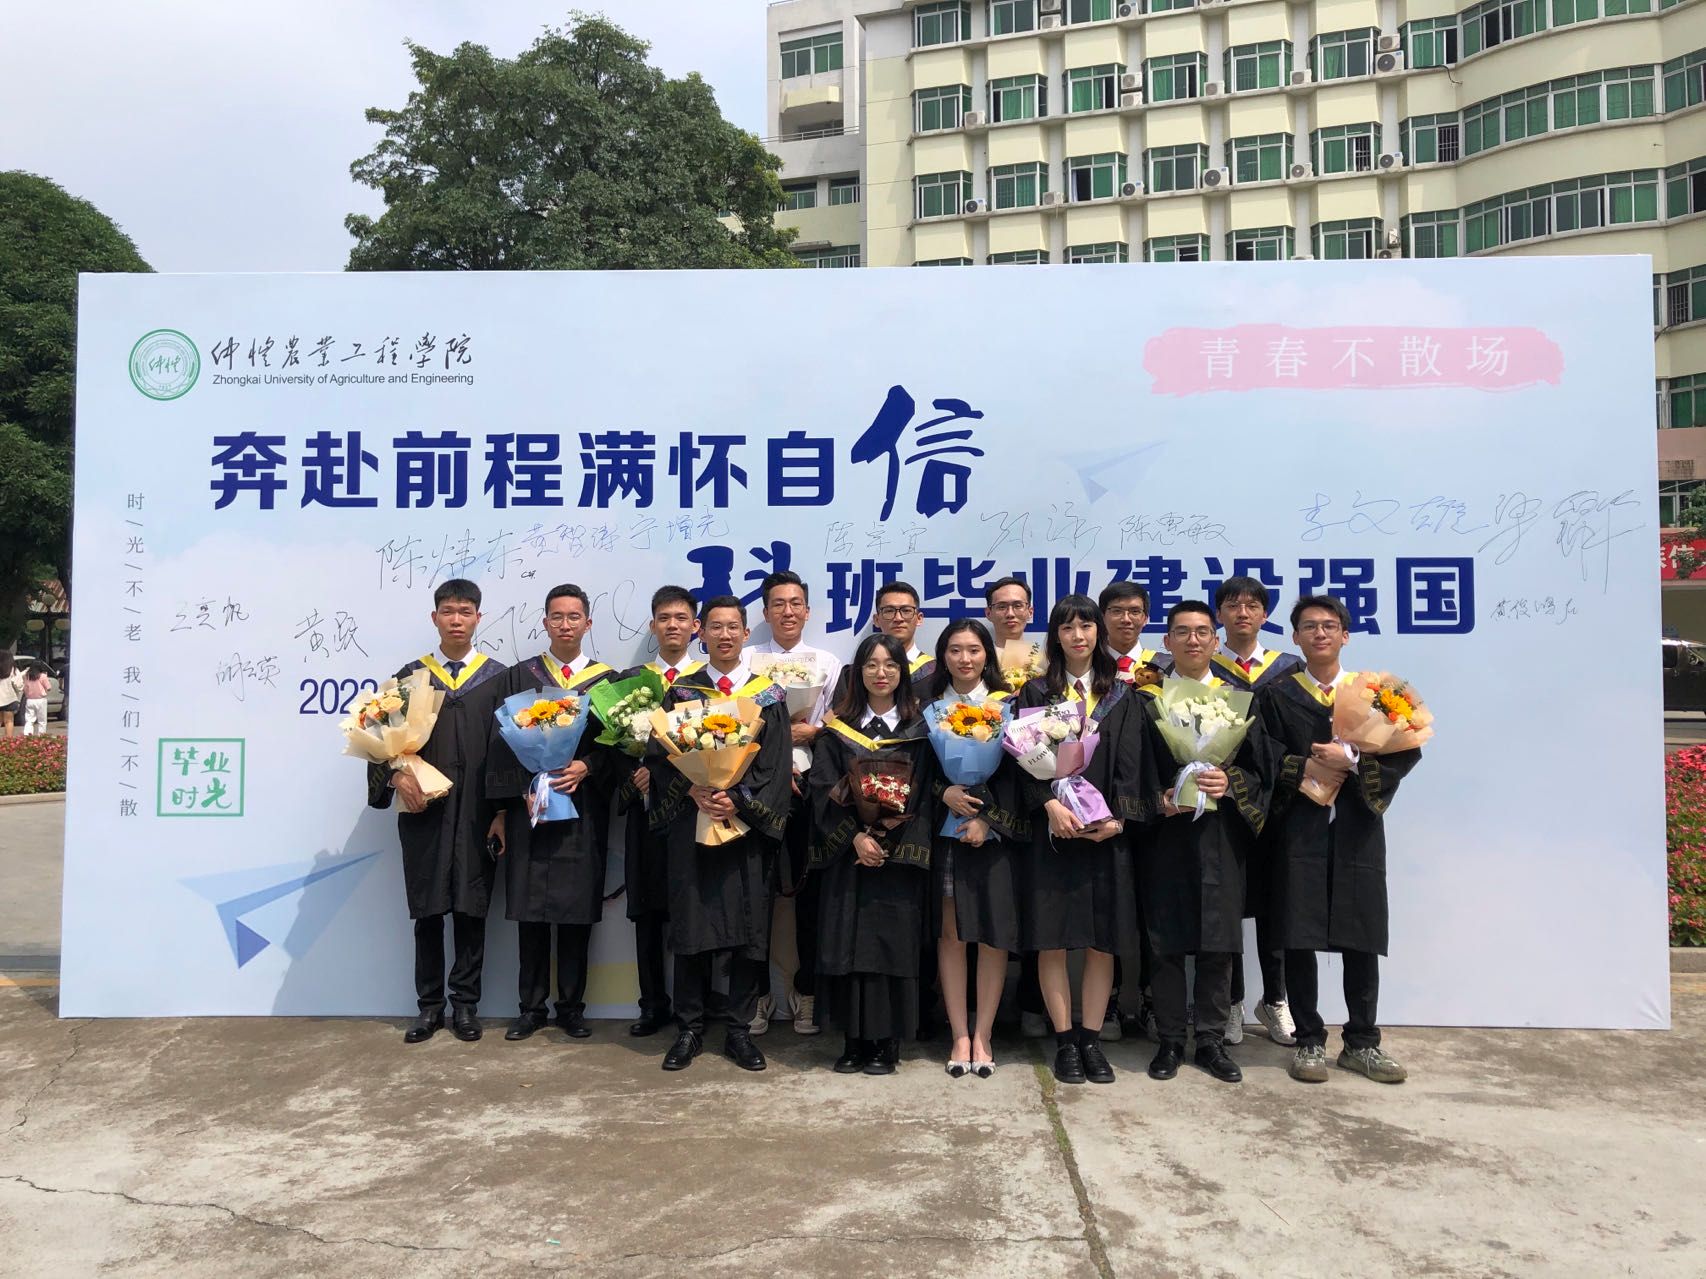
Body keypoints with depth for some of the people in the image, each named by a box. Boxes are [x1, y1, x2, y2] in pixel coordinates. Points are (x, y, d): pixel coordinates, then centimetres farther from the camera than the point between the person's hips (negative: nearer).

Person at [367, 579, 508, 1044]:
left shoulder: (497, 677, 5)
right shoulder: (411, 675, 8)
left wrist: (504, 810, -4)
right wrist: (397, 775, -14)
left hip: (477, 813, -1)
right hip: (424, 810, 1)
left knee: (471, 908, 4)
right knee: (427, 910, 6)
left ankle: (465, 1004, 15)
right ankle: (430, 1006, 17)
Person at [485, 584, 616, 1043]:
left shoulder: (605, 679, 7)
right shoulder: (518, 676, 9)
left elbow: (616, 744, 3)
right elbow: (500, 744, 4)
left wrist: (586, 767, -15)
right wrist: (502, 807, -6)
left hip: (582, 810, 0)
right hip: (527, 806, 1)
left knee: (577, 910, 3)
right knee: (530, 910, 3)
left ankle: (571, 1006, 15)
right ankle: (531, 1007, 15)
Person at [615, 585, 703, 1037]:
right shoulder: (629, 679, 11)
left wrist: (668, 777, -15)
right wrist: (633, 777, -9)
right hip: (645, 809, 3)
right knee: (647, 912, 7)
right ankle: (653, 1005, 18)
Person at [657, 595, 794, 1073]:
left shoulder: (768, 695, 5)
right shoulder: (681, 691, 7)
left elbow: (777, 764, -1)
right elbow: (661, 755, 2)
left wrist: (740, 802, -14)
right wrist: (693, 792, -14)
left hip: (747, 825, 0)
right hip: (691, 824, 0)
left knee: (749, 926, 3)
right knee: (691, 924, 3)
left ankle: (740, 1030, 14)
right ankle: (690, 1029, 15)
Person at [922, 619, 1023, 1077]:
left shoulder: (1006, 704, 4)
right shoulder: (930, 704, 8)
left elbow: (1013, 769, -2)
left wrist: (988, 819, -12)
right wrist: (944, 793, -13)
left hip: (994, 830, -1)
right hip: (944, 829, 1)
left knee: (994, 932, -1)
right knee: (950, 932, 1)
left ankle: (982, 1035, 8)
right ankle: (959, 1035, 9)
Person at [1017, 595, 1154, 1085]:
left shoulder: (1121, 697, 11)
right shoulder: (1036, 693, 6)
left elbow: (1130, 765, 4)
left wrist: (1118, 817, -11)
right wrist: (1050, 804, -18)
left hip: (1105, 832, 2)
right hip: (1052, 830, -1)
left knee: (1102, 940, 4)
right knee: (1052, 940, 0)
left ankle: (1092, 1039, 15)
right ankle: (1065, 1040, 10)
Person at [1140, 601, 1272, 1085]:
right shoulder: (1147, 697, 5)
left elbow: (1256, 769, 6)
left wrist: (1229, 783, -14)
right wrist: (1157, 796, -13)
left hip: (1220, 838, 1)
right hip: (1165, 835, -1)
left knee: (1218, 945, 5)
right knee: (1167, 943, 4)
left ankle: (1211, 1040, 19)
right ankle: (1169, 1041, 16)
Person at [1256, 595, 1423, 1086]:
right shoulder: (1276, 695, 7)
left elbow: (1406, 751, -1)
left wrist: (1351, 760, -14)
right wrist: (1308, 768, -15)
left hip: (1358, 828, 1)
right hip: (1299, 828, -1)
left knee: (1362, 939, 4)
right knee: (1299, 938, -1)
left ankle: (1362, 1043, 18)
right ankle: (1309, 1042, 12)